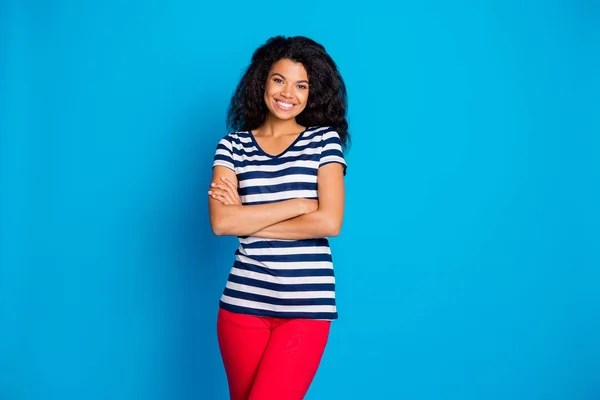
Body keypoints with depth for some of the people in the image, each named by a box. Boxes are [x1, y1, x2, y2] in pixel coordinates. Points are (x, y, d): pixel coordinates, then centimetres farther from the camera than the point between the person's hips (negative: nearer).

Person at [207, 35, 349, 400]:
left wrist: (247, 220, -6)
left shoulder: (325, 140, 1)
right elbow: (221, 222, -8)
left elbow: (329, 222, -10)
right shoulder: (233, 145, 5)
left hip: (307, 305, -2)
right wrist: (298, 205, -11)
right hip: (243, 301, 3)